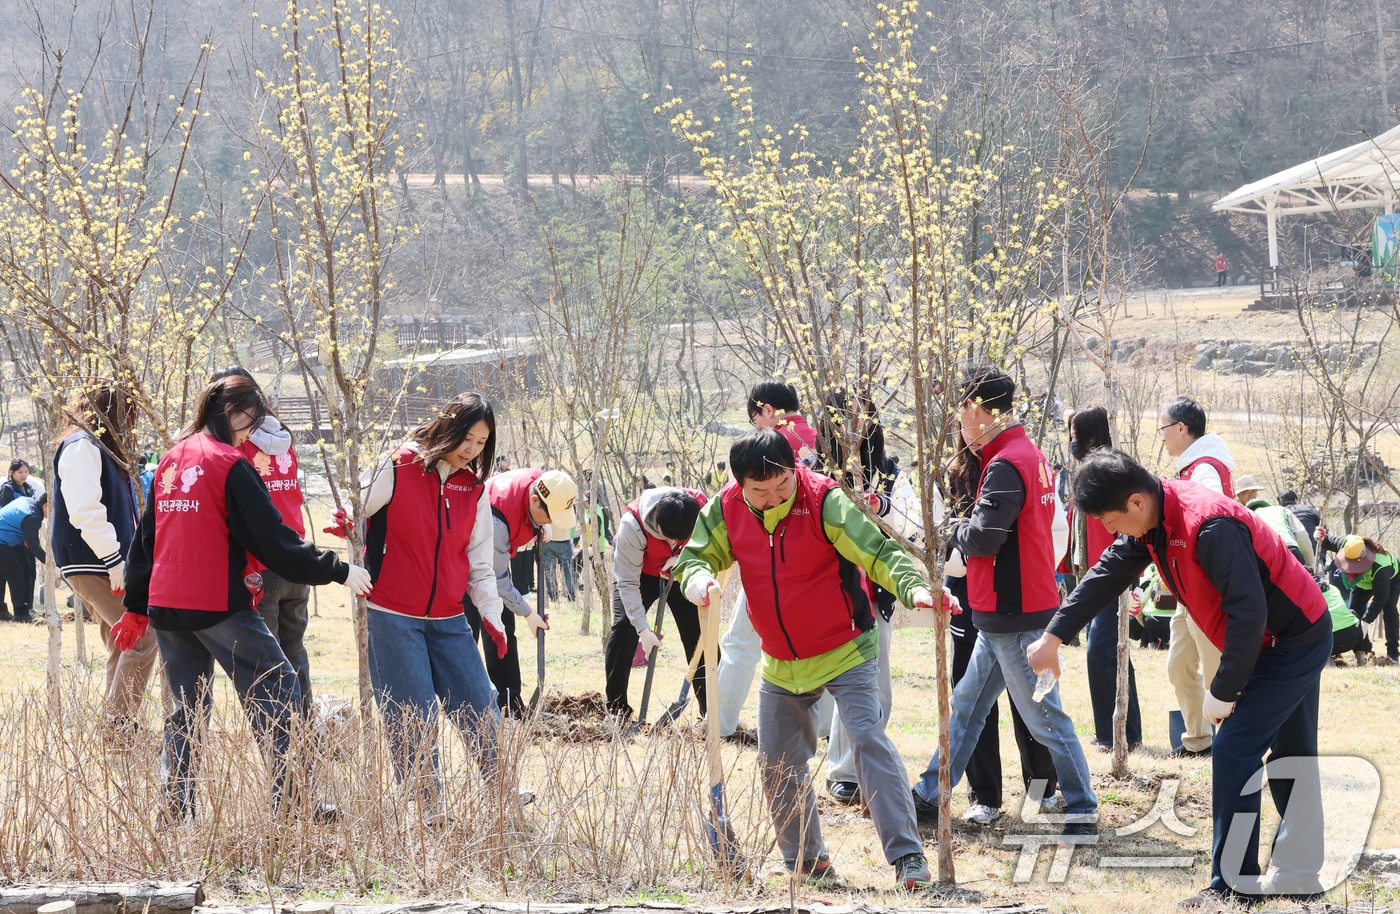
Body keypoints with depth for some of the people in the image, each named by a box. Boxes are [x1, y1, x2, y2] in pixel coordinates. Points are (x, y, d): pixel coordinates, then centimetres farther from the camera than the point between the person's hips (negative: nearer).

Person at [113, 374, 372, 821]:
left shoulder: (170, 462, 13)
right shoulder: (231, 465, -9)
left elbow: (145, 538, 19)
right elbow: (273, 541, -12)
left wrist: (137, 608, 25)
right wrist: (338, 571, -5)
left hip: (165, 605, 7)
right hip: (219, 605, -7)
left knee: (187, 707, 15)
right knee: (277, 689, 0)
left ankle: (175, 808, 9)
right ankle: (287, 798, -9)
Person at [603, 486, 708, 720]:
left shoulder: (701, 507, -31)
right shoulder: (632, 525, -38)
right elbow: (628, 581, -32)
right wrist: (642, 628, -34)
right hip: (640, 572, -3)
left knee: (699, 630, -2)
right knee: (623, 626, -19)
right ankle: (615, 708, -11)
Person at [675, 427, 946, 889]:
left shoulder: (823, 501, -20)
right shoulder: (726, 510, -7)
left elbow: (878, 551, -25)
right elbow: (696, 555, 3)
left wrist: (913, 587, -44)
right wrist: (697, 579, -23)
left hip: (845, 651, -6)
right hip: (782, 662, 6)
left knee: (868, 739, -19)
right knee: (778, 764, 10)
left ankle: (907, 857, -18)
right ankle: (805, 861, 28)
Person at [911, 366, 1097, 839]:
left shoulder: (1006, 466, -19)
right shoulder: (1030, 454, 13)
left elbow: (984, 536, -25)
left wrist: (955, 532, -4)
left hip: (1015, 618, -10)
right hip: (1002, 614, 10)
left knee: (1044, 717, -3)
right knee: (967, 706, 16)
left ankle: (1082, 812, 2)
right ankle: (930, 797, 24)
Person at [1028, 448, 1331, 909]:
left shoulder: (1211, 526, -30)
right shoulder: (1152, 523, -1)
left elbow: (1248, 613, -30)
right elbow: (1107, 575, 9)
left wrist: (1223, 693, -21)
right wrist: (1053, 637, 6)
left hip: (1294, 641, -10)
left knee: (1234, 752, -10)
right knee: (1291, 757, 14)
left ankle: (1232, 885, -6)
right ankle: (1299, 875, 21)